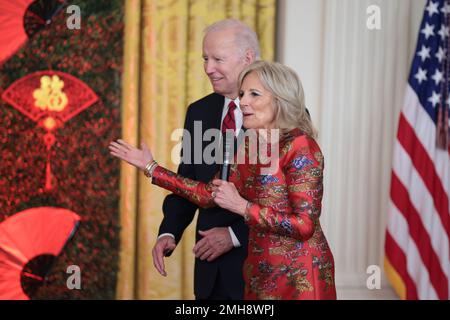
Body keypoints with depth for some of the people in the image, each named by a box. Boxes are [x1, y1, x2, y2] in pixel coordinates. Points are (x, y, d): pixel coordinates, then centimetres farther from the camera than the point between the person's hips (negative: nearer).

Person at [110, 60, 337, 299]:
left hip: (298, 277, -7)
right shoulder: (248, 145, 7)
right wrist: (150, 167, 11)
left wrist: (241, 206, -21)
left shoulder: (300, 147, -16)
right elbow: (211, 194, 10)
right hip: (261, 274, 7)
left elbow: (305, 225, -20)